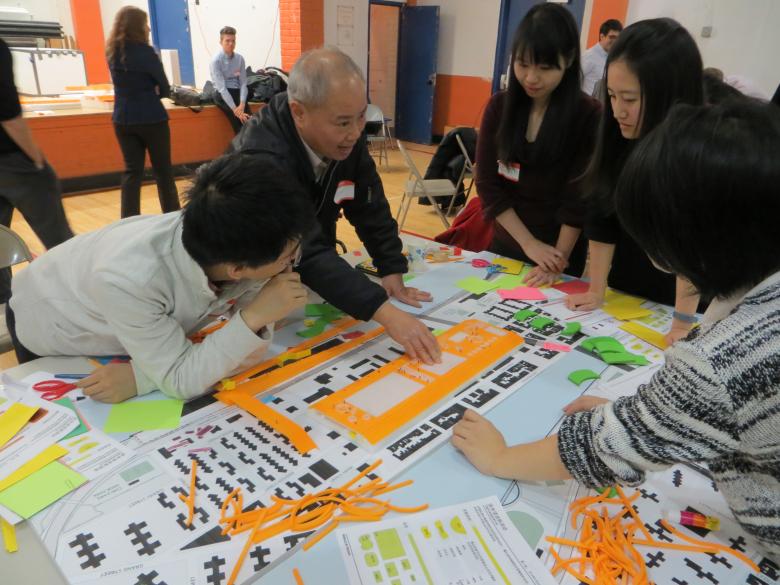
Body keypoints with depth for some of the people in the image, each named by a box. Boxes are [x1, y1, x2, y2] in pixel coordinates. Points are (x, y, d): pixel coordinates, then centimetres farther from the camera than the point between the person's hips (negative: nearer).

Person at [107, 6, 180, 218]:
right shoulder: (145, 52, -12)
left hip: (122, 119, 6)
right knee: (163, 170, 6)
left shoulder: (112, 52, 7)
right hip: (151, 118, -5)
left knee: (132, 170, 8)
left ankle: (129, 221, 5)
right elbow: (165, 88, -5)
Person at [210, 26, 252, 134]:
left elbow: (243, 83, 0)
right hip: (222, 94, -4)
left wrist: (242, 104, -17)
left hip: (237, 92, 4)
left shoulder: (240, 59, 3)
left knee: (250, 119, -22)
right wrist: (235, 109, -25)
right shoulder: (216, 60, -9)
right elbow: (222, 87, -16)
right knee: (238, 119, -26)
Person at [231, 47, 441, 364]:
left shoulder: (346, 135, -14)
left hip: (309, 278, 5)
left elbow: (370, 207, -7)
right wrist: (385, 311, -51)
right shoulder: (263, 157, -36)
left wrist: (391, 271, -16)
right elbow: (305, 253, -44)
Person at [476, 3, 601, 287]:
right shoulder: (499, 106, -5)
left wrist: (559, 258, -18)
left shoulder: (589, 115, -13)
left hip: (561, 253, -3)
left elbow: (578, 198, -13)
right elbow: (487, 184, -8)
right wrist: (529, 244, -15)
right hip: (505, 244, 3)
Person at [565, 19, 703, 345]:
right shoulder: (620, 137, -12)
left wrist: (683, 322, -29)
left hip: (684, 300, -4)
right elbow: (602, 219, -10)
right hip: (623, 292, 4)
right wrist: (596, 290, -10)